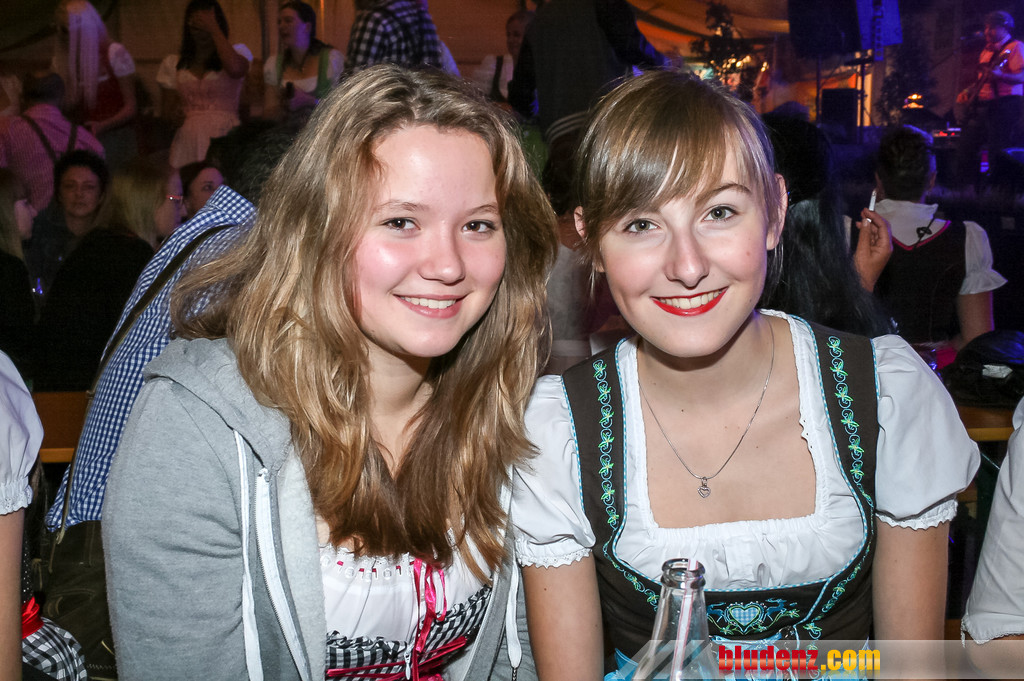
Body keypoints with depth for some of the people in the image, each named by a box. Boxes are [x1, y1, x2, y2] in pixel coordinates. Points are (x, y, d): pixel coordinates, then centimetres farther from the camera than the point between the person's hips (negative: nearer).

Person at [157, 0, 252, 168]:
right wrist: (173, 114, -7)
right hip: (188, 140, 2)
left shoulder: (237, 52, 9)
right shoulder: (172, 63, 16)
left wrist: (214, 29, -5)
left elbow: (235, 69, -15)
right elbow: (168, 106, 18)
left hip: (224, 137, -2)